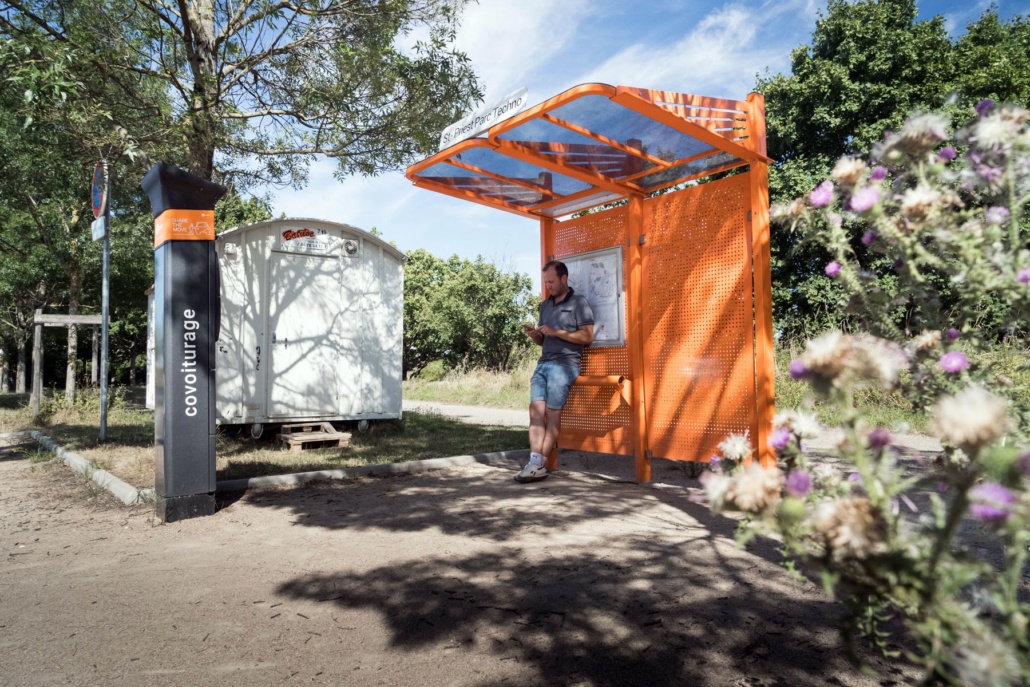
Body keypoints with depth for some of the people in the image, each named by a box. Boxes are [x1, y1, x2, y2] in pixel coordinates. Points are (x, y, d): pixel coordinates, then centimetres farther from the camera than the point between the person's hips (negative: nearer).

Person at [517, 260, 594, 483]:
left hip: (564, 364, -6)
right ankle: (535, 462, -13)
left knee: (552, 414, -9)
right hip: (543, 363, 6)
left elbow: (587, 336, -8)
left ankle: (539, 464, -6)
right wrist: (534, 335, 3)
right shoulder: (545, 305, 21)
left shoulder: (578, 303, 1)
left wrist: (556, 332, -11)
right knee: (536, 411, -8)